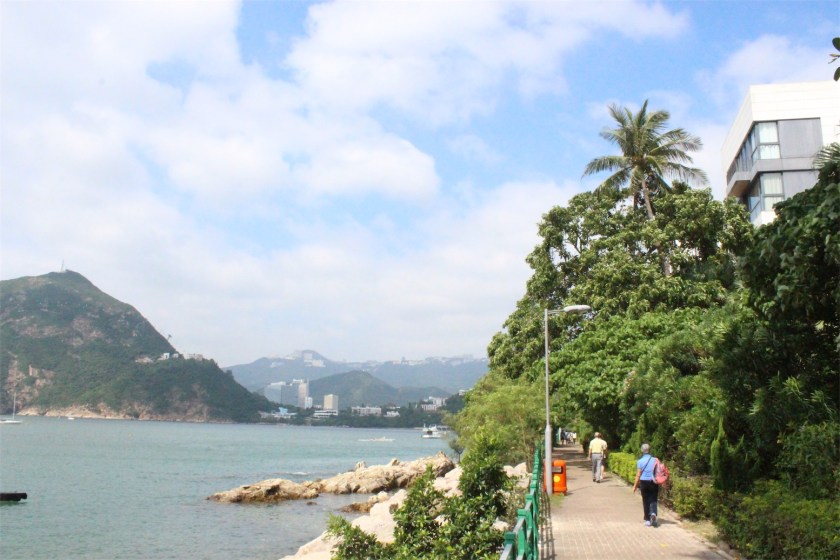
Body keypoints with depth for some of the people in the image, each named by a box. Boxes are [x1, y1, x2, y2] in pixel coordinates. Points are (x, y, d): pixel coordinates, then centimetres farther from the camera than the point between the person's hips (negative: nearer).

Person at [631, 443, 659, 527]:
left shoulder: (640, 461, -7)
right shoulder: (655, 460, -1)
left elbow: (638, 475, -7)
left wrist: (635, 486, 1)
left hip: (644, 482, -1)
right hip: (654, 482, 1)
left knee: (646, 501, 8)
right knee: (653, 500, 9)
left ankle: (647, 520, 10)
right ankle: (653, 513, -18)